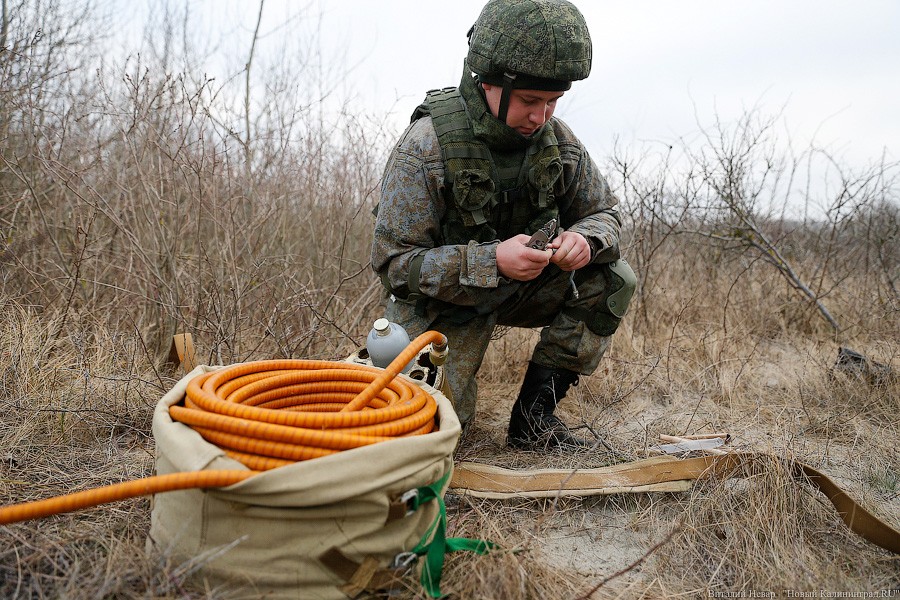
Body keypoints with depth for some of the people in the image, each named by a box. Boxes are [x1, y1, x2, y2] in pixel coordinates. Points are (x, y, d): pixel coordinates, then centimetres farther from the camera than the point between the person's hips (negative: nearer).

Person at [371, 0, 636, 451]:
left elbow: (604, 213, 3)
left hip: (519, 288, 5)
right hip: (443, 300, -4)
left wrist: (586, 239, -24)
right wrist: (491, 260, -38)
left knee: (613, 279, -15)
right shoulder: (427, 145, -23)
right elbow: (392, 261, -24)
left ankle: (534, 412, -7)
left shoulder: (557, 140, -9)